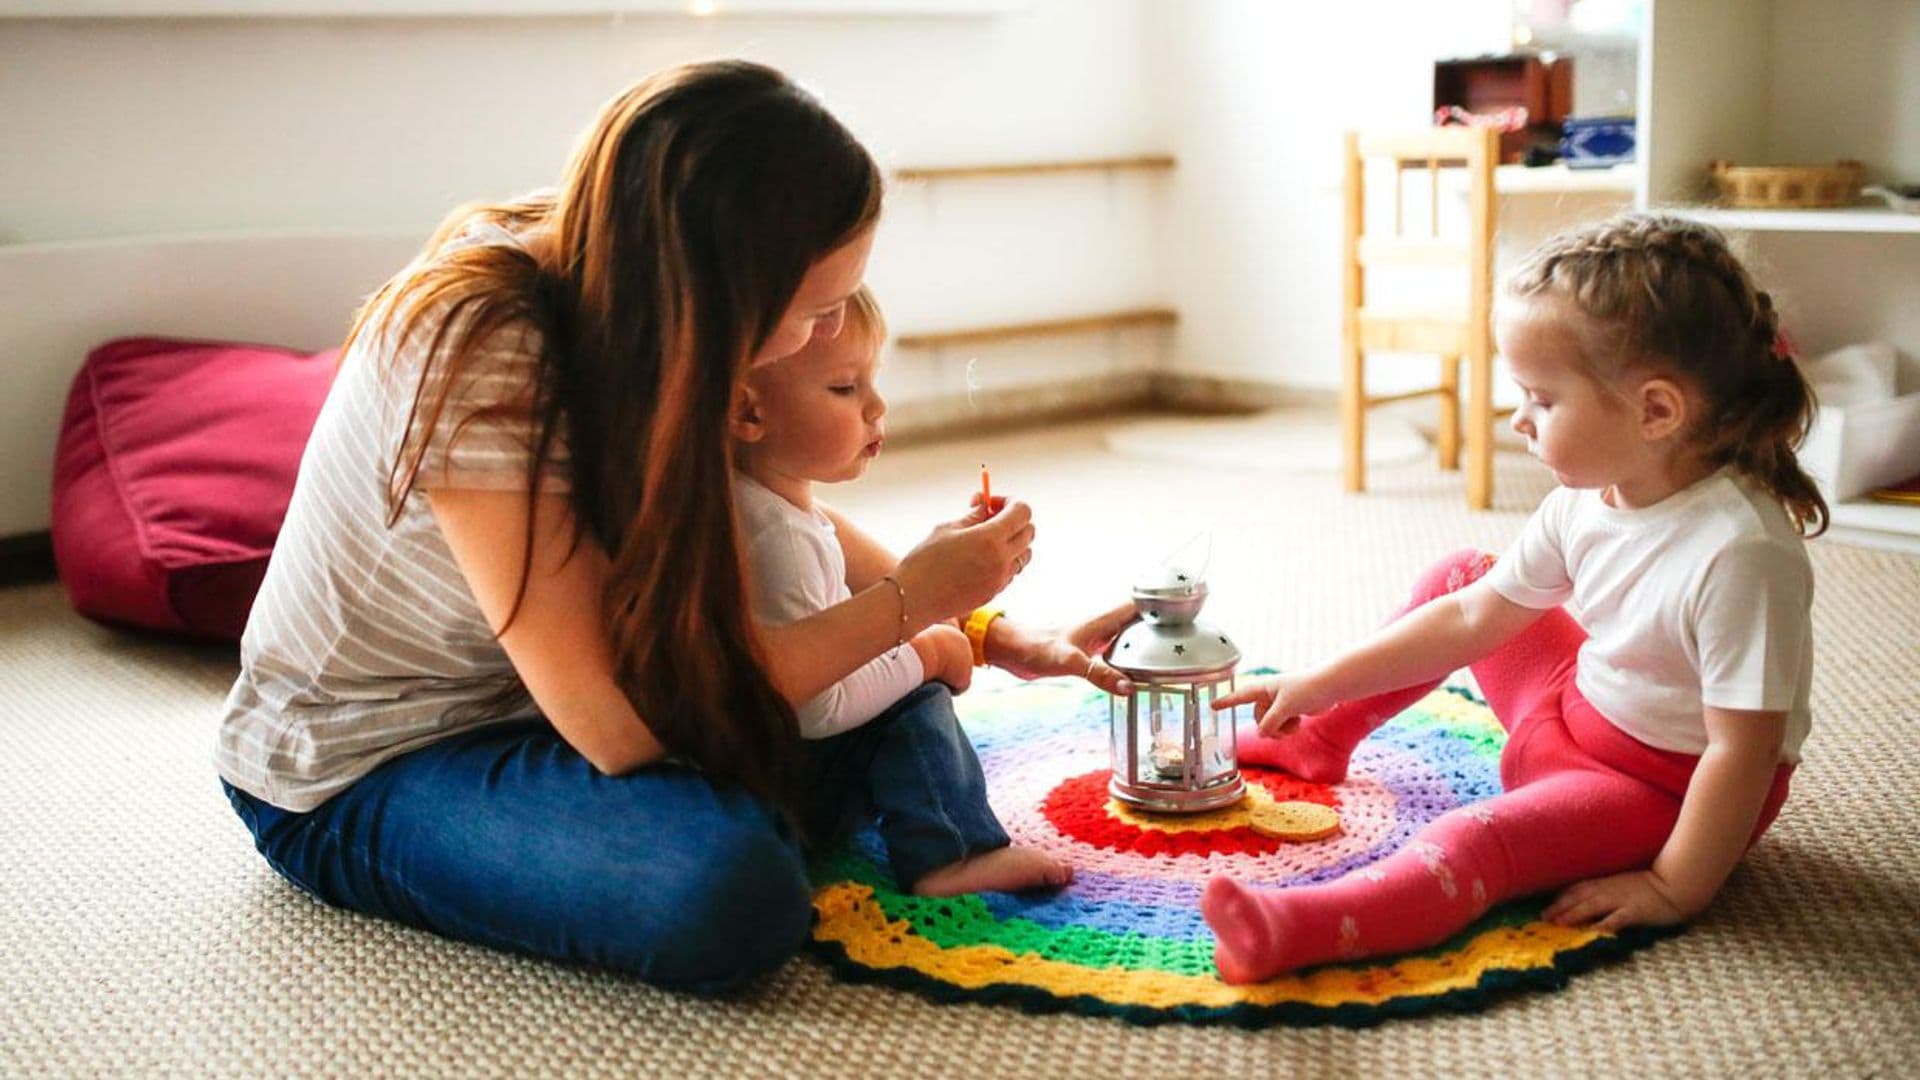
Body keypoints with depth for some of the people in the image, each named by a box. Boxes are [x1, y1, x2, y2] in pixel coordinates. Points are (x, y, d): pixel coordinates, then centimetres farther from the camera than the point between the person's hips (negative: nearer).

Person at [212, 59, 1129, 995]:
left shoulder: (612, 292, -10)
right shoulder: (475, 355, -31)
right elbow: (617, 724, -30)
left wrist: (992, 639, -2)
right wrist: (908, 603, -24)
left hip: (522, 703, 7)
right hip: (354, 779, -7)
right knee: (735, 894, -31)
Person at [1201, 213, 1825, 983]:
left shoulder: (1740, 551, -33)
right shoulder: (1587, 501, -7)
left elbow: (1744, 749, -30)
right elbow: (1472, 618, 3)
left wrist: (1676, 889, -26)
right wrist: (1325, 683, 4)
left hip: (1672, 786, -8)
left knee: (1479, 839, -33)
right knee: (1457, 576, 13)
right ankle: (1322, 738, 29)